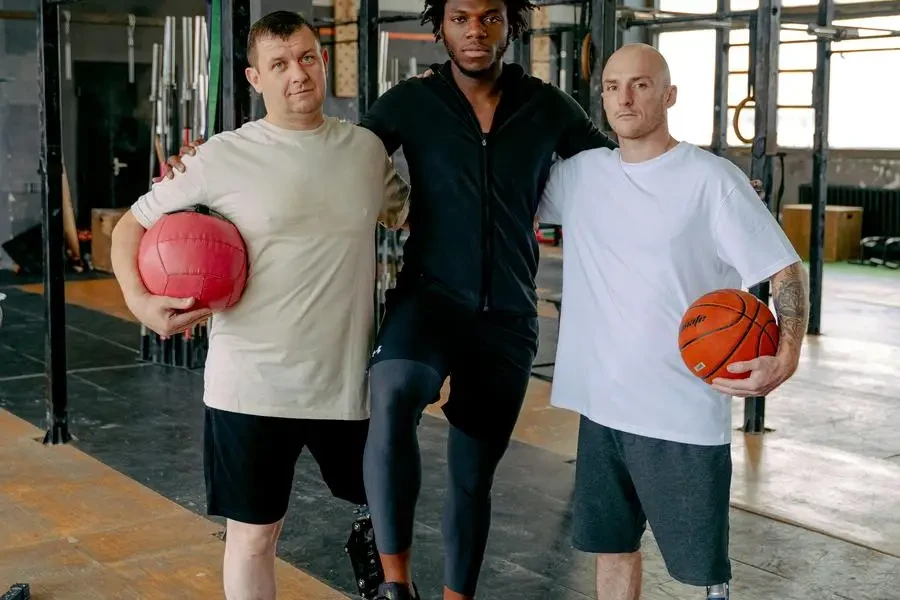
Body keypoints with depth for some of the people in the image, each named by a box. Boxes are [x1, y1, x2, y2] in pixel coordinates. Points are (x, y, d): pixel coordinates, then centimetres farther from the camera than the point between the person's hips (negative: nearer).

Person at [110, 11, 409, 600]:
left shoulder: (367, 147, 4)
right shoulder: (226, 155, -7)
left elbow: (408, 214, 24)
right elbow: (134, 224, 0)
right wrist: (140, 299, -16)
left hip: (349, 379, 3)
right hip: (252, 384, -3)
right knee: (254, 534, 9)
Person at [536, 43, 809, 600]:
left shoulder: (711, 178, -8)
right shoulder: (580, 174, 6)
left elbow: (786, 269, -7)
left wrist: (786, 356, -23)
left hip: (685, 413, -5)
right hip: (602, 406, 5)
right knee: (612, 548, 16)